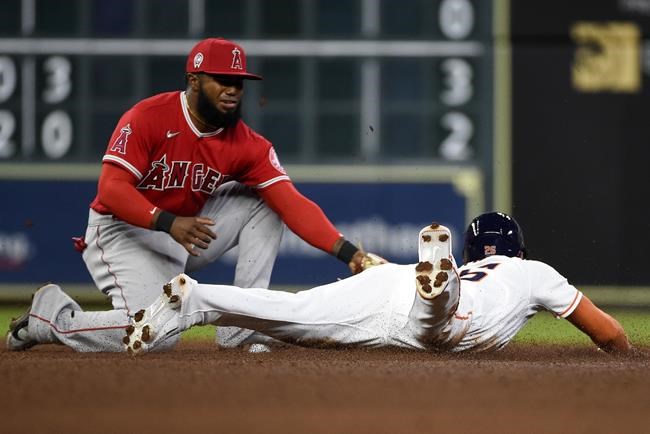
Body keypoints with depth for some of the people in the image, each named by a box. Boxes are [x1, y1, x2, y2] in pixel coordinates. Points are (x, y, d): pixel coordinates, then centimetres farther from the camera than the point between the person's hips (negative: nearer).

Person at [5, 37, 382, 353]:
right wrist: (169, 223, -39)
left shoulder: (249, 146, -6)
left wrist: (349, 252, -31)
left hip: (187, 232, 6)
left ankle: (241, 328, -9)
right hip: (123, 231, -6)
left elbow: (292, 204, -16)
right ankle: (53, 316, -1)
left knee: (263, 202, -7)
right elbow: (111, 189, -25)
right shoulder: (147, 118, -19)